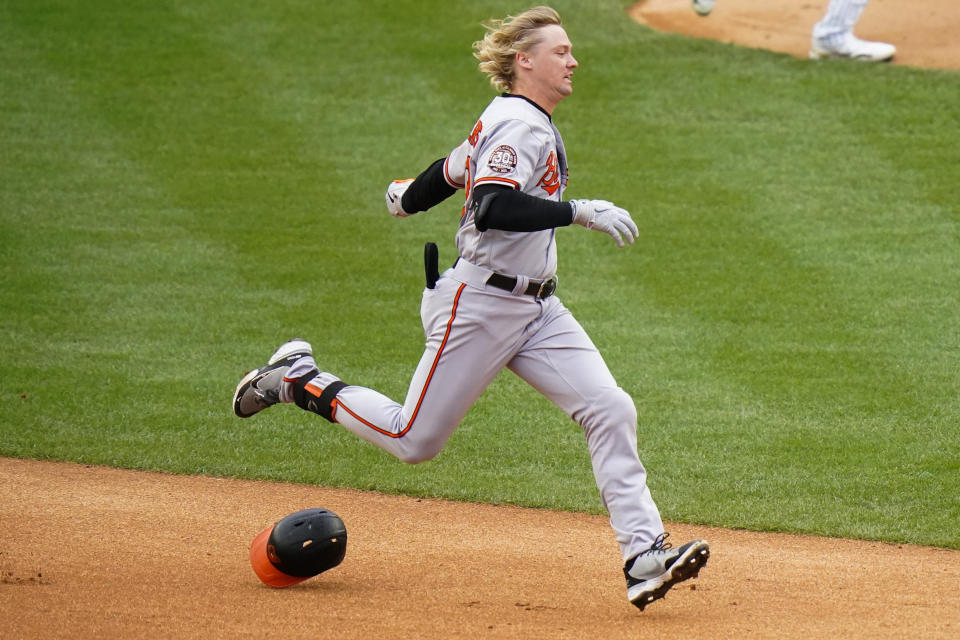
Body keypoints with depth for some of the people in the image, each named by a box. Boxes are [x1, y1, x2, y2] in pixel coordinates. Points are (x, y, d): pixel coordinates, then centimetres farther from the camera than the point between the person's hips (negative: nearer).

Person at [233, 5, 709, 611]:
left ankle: (644, 557, -14)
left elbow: (454, 170, 29)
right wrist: (580, 212, -33)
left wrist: (409, 197, 48)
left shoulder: (531, 124, 14)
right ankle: (301, 379, 20)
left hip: (537, 308, 9)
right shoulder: (518, 125, -16)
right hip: (479, 304, -9)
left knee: (611, 411, -8)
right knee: (416, 439, 0)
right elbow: (493, 209, -31)